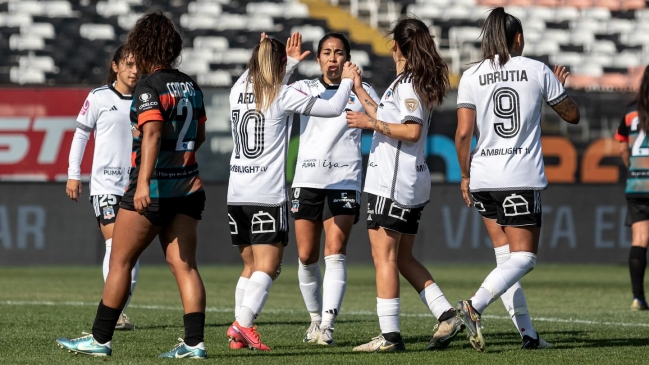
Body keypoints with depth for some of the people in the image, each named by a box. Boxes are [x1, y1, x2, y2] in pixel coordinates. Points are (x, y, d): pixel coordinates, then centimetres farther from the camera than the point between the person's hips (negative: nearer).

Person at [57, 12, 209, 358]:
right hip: (188, 186, 7)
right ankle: (194, 342, -8)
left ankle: (100, 339, 8)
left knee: (120, 262, 3)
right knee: (184, 265, 2)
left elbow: (152, 134, -25)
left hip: (154, 188, -7)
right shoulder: (190, 86, 10)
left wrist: (144, 181, -34)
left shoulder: (149, 87, -12)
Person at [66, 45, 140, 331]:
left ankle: (119, 311, 11)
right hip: (105, 183, -4)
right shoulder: (99, 98, -1)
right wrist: (73, 174, -1)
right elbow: (80, 135, 4)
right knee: (115, 243, -14)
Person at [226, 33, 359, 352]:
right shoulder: (283, 96, -7)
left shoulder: (238, 91, 9)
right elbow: (334, 108, -4)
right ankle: (243, 323, -24)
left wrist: (289, 57, 43)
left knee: (251, 265, 15)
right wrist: (348, 80, 14)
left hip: (236, 194, 6)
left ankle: (240, 330, 6)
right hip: (268, 195, -6)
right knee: (267, 266, -6)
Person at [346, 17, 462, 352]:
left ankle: (389, 335, -10)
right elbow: (389, 121, 25)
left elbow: (412, 131, -22)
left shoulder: (408, 83, -12)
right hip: (411, 184, 10)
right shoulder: (419, 82, 16)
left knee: (383, 256, -8)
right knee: (403, 258, 15)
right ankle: (447, 317, 9)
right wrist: (359, 92, 31)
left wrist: (371, 123, -17)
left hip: (392, 183, -10)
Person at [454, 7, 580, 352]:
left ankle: (528, 333, 9)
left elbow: (463, 133, -3)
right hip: (522, 180, -3)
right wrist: (559, 85, 29)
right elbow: (572, 115, 11)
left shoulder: (471, 77, 3)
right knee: (523, 258, -1)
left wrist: (465, 176, 9)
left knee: (506, 257, 11)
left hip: (483, 180, 4)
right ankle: (474, 306, -24)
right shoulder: (538, 71, 0)